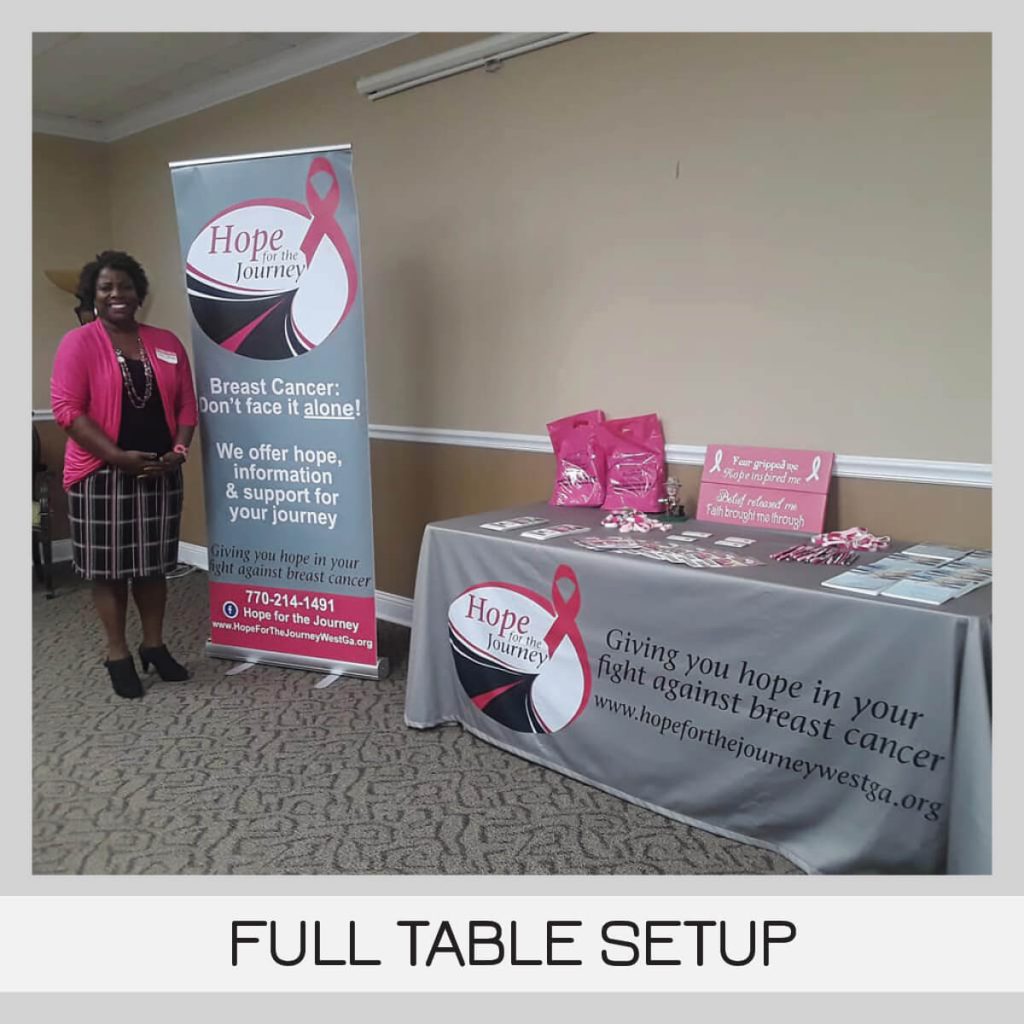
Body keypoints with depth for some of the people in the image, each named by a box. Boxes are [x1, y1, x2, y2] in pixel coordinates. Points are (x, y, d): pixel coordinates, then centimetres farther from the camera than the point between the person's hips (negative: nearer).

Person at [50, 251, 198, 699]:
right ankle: (117, 654, 16)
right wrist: (119, 456, -20)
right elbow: (67, 409, -12)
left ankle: (154, 645, 25)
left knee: (153, 562, 11)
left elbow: (186, 404, 9)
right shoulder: (78, 343, -4)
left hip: (160, 472, 4)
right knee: (108, 565, 4)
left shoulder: (166, 343, 10)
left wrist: (178, 451, -7)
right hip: (102, 473, -4)